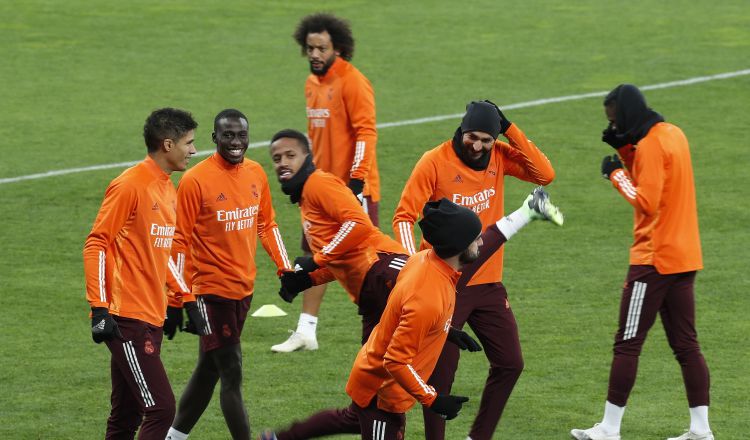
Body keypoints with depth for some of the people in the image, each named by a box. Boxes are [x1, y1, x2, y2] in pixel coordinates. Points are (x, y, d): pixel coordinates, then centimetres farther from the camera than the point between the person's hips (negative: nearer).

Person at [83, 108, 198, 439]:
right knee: (161, 408, -14)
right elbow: (95, 244, -13)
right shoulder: (130, 185, -11)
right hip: (126, 319, -9)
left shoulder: (169, 190, 16)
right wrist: (99, 309, -17)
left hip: (151, 321, 9)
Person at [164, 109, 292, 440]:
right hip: (211, 288, -7)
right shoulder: (195, 180, -13)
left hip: (244, 288, 7)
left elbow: (266, 225, 17)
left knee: (209, 369, 16)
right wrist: (180, 297, -12)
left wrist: (285, 268, 8)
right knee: (232, 375, -8)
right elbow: (180, 241, -11)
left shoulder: (256, 173, 5)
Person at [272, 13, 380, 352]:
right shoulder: (312, 83, 12)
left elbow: (366, 133, -17)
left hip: (353, 187, -8)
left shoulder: (353, 83, -13)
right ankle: (306, 332, 12)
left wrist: (356, 181, -22)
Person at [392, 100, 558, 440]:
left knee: (510, 363, 9)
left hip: (488, 284, 5)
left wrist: (510, 129, -13)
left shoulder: (499, 157, 2)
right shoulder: (435, 162, -11)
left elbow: (544, 174, -10)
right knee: (441, 373, 0)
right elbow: (404, 216, -12)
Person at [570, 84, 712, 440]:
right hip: (684, 257, 9)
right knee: (685, 343, 9)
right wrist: (625, 150, 7)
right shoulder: (673, 134, 11)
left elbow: (646, 202, -21)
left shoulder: (651, 145, -16)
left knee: (627, 344, -3)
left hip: (654, 260, -9)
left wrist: (616, 174, -10)